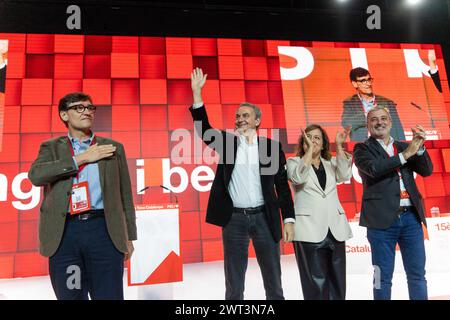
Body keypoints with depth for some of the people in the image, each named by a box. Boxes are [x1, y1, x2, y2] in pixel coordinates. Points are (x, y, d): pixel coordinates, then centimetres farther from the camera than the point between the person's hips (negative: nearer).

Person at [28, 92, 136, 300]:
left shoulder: (113, 147, 12)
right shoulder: (52, 147, 13)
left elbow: (125, 195, 11)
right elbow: (35, 175, -9)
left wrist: (128, 237, 7)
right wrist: (82, 158, -8)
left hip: (104, 229, 0)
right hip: (64, 232, 1)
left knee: (109, 295, 3)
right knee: (69, 296, 11)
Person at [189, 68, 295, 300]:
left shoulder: (271, 146, 4)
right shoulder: (227, 141, 7)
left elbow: (282, 185, 3)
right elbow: (204, 129, -9)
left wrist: (288, 219, -3)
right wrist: (196, 92, -17)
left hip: (264, 217, 0)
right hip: (234, 218, 1)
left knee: (273, 280, 11)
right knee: (233, 283, 10)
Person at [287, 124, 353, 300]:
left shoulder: (331, 162, 15)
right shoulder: (293, 161, 6)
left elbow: (344, 175, -4)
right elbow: (299, 177, -15)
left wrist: (339, 146, -8)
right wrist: (309, 148, -13)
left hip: (335, 229, 4)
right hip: (309, 229, -4)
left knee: (337, 281, 10)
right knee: (316, 282, -1)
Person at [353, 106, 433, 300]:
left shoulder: (404, 146, 16)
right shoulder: (362, 149, 3)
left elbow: (427, 171, 8)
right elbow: (373, 169, -15)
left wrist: (419, 148, -7)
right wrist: (405, 154, -13)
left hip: (411, 217, 4)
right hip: (383, 218, -4)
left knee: (417, 274, 10)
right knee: (383, 276, 4)